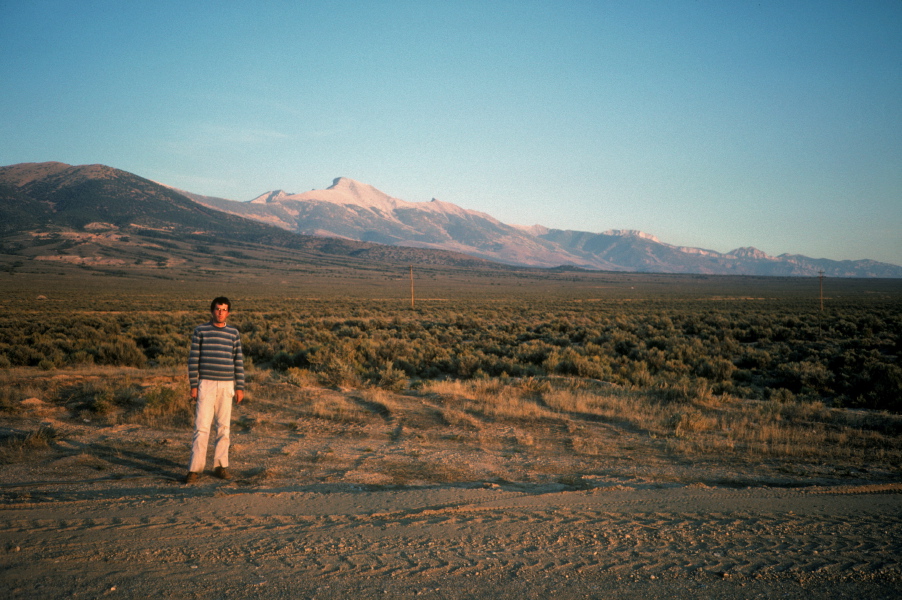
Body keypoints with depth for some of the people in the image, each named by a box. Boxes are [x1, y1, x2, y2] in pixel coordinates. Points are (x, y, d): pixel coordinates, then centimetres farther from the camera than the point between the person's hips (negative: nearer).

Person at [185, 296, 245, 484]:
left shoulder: (234, 333, 7)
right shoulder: (200, 331, 2)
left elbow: (239, 361, 8)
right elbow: (193, 359, 1)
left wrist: (240, 387, 3)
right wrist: (193, 385, -4)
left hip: (227, 385, 2)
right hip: (206, 384, -2)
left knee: (224, 427, 5)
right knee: (202, 427, -6)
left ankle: (220, 465, 14)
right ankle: (195, 468, -2)